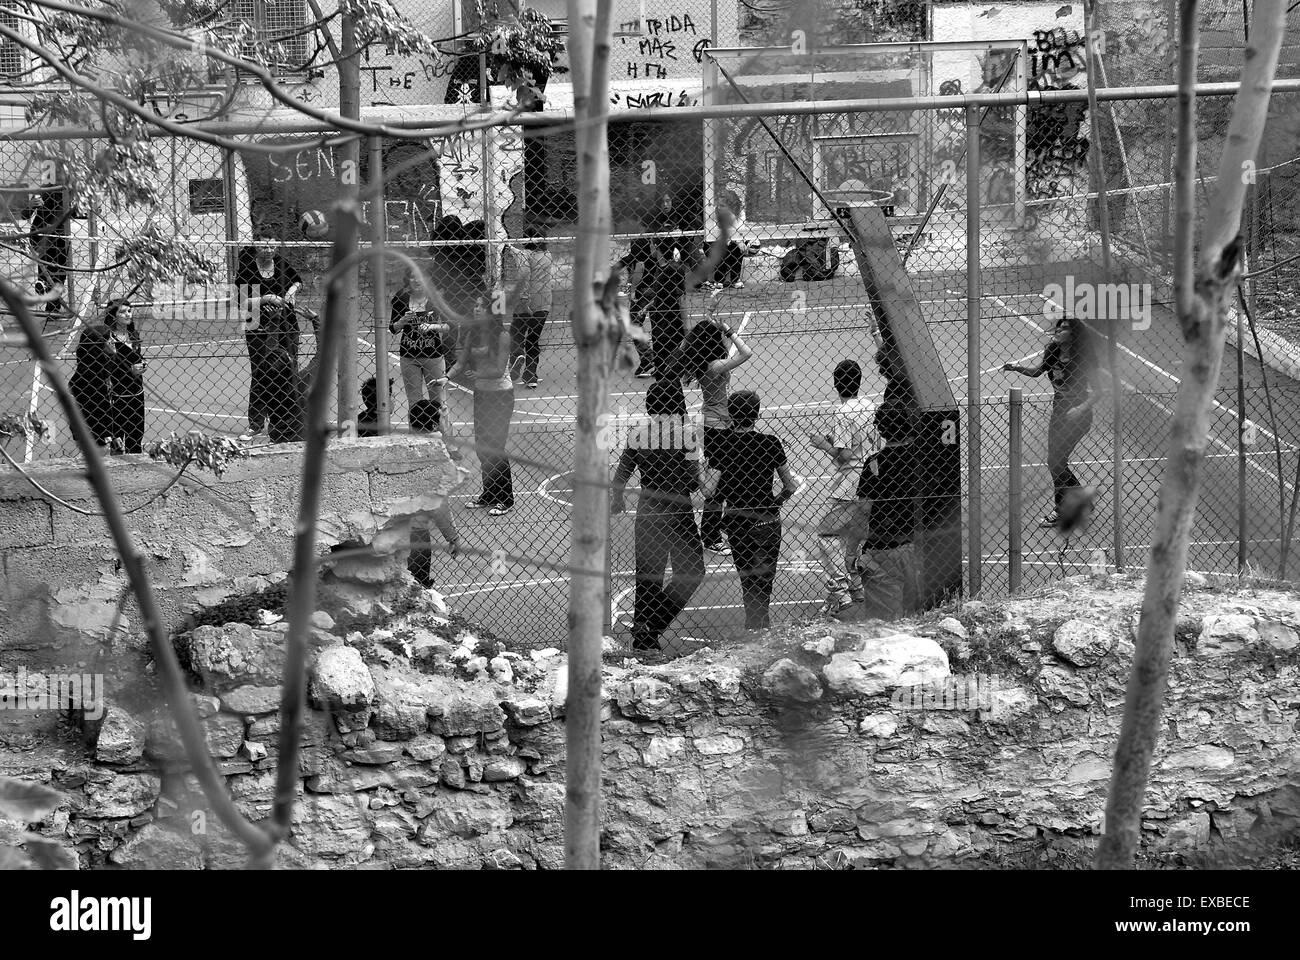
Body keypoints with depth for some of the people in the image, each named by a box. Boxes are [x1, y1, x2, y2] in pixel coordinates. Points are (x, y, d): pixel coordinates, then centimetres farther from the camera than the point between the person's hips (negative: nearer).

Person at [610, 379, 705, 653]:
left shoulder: (638, 435, 0)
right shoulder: (685, 431, -12)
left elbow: (619, 479, 6)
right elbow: (693, 480, -14)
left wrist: (616, 502, 26)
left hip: (646, 511, 4)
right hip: (678, 513, -4)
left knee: (647, 577, 14)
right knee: (691, 573, 7)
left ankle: (641, 637, 18)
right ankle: (652, 627, -7)